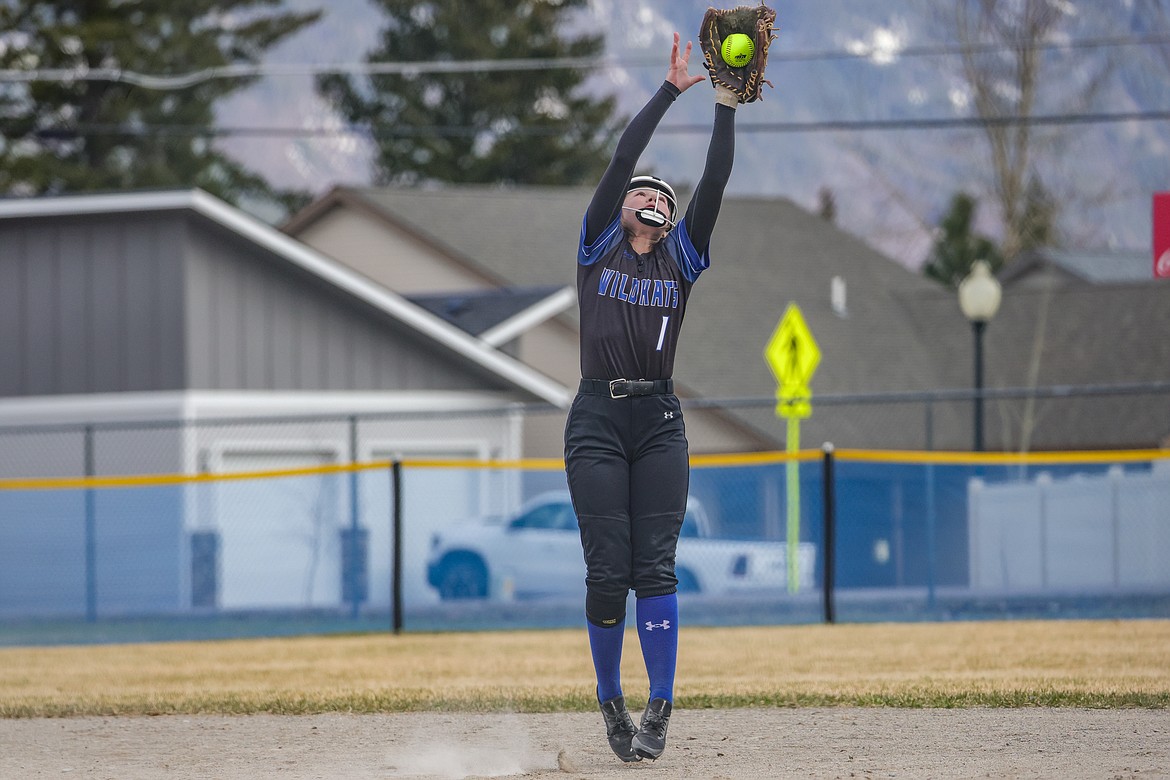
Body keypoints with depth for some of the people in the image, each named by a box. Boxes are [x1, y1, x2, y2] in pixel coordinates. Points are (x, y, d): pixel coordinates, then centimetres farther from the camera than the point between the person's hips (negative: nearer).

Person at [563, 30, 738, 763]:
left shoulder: (683, 255, 13)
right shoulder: (598, 245, 9)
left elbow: (715, 181, 4)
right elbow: (621, 159, 2)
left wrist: (727, 104, -3)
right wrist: (672, 88, 2)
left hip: (660, 423, 1)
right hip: (598, 421, -1)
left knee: (655, 567, -6)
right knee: (608, 571, -4)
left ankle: (660, 710, -6)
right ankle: (611, 701, 12)